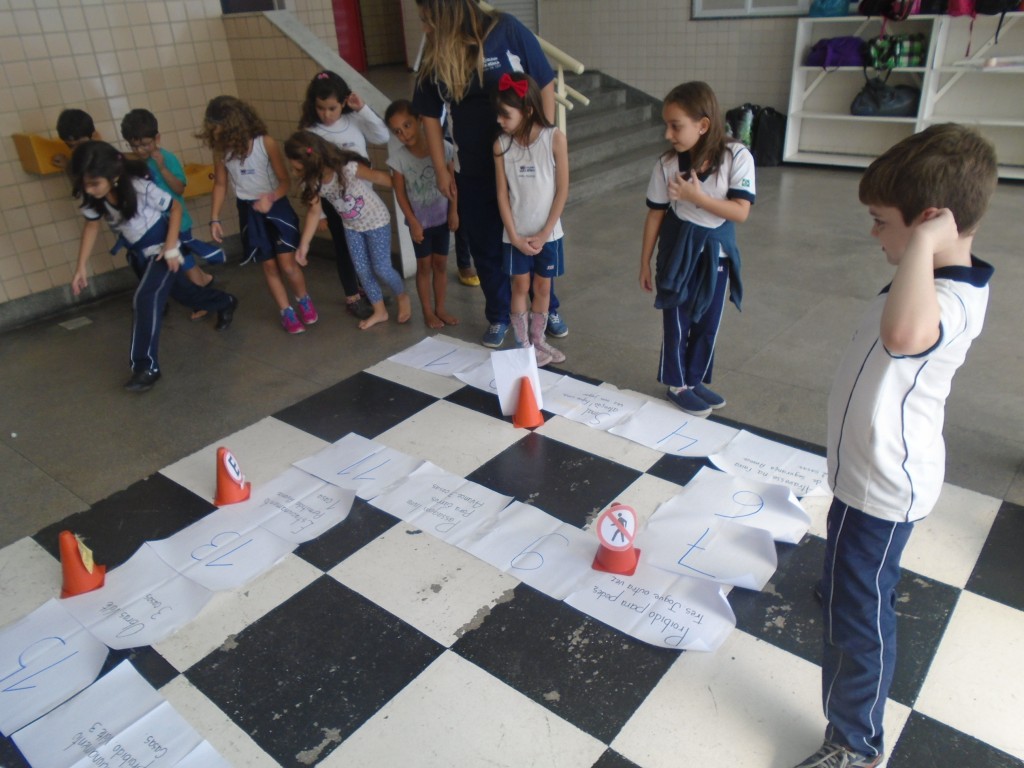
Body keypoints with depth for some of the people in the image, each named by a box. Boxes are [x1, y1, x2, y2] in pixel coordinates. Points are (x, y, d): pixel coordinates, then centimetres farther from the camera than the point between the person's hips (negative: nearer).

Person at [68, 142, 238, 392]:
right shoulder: (93, 196, -15)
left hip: (160, 249, -7)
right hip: (138, 253, 7)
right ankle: (225, 303, 51)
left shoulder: (141, 187, -31)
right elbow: (92, 225, -1)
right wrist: (81, 267, -3)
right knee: (182, 290, 22)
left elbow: (176, 207, -19)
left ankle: (146, 367, -15)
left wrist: (171, 246, -22)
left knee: (144, 299, -21)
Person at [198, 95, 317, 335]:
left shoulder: (266, 143, -19)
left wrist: (270, 199, -34)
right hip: (249, 212, 3)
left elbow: (285, 180, -15)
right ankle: (286, 311, 22)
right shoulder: (220, 151, -8)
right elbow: (220, 184, 5)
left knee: (287, 264, -6)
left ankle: (303, 300, 22)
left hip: (276, 207, -3)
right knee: (269, 266, 7)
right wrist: (215, 218, 4)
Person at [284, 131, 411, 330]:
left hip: (376, 221, -6)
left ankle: (402, 297, 30)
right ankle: (379, 311, 27)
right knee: (362, 270, 10)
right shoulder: (311, 182, -15)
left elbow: (380, 177, -24)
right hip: (351, 227, 6)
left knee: (381, 268, 1)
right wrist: (304, 244, -5)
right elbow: (314, 211, -3)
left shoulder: (347, 168, -34)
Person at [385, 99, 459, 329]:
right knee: (424, 266, 10)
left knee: (440, 263, 12)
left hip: (441, 217, 2)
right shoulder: (398, 158, -15)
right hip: (419, 221, -1)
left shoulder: (443, 147, -13)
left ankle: (440, 308, 27)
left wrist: (453, 211, -4)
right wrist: (413, 222, -10)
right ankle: (428, 311, 23)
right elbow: (400, 193, -8)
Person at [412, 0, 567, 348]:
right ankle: (499, 317, 29)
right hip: (475, 173, 3)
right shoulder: (436, 55, -1)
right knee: (486, 248, 10)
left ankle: (548, 309, 32)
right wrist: (441, 169, 5)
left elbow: (545, 86, -6)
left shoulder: (507, 31, -11)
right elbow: (431, 115, 9)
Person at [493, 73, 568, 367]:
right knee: (520, 287, 9)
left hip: (547, 232, 0)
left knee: (543, 287, 12)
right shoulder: (501, 145, -6)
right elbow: (502, 193, -3)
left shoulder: (554, 138, -12)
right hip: (516, 234, 1)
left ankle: (538, 340, 29)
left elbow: (562, 190, -9)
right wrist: (514, 235, -9)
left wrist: (544, 233, -11)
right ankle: (523, 345, 22)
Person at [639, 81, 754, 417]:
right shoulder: (667, 163, -13)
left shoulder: (737, 157, -16)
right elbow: (655, 214, -6)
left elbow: (741, 212, -19)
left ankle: (696, 380, 32)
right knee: (677, 322, 7)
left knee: (708, 324, 13)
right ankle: (677, 385, 24)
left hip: (717, 252, 1)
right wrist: (645, 263, -1)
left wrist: (698, 197, -28)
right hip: (678, 250, -1)